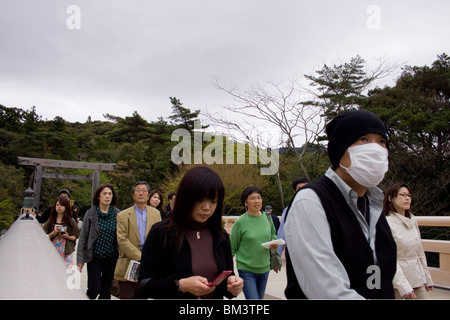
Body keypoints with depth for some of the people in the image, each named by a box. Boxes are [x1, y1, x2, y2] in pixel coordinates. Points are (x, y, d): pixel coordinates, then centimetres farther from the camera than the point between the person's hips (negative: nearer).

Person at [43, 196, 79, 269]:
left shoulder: (71, 221, 4)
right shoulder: (50, 221, 8)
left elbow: (76, 236, 7)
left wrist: (68, 237, -12)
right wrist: (53, 232, -10)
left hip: (66, 252, -1)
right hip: (53, 251, 1)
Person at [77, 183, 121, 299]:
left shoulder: (118, 214, 0)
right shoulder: (91, 213, -3)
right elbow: (83, 237, 0)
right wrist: (80, 259, -3)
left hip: (112, 258, 2)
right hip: (94, 258, -2)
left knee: (106, 290, 10)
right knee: (94, 289, -4)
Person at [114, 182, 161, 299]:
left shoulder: (156, 214, 11)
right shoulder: (122, 216, 2)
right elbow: (122, 240, -7)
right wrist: (140, 257, -15)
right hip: (129, 264, -2)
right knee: (127, 296, 2)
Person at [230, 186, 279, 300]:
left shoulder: (267, 217, 2)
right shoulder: (240, 222, -11)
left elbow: (273, 234, 19)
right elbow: (232, 248, -3)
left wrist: (274, 243, -3)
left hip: (264, 268, 5)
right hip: (246, 270, -5)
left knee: (260, 297, 17)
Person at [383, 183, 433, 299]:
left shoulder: (413, 220, 6)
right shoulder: (386, 223, -14)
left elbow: (419, 251, 14)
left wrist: (427, 278, 16)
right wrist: (403, 286, -23)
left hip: (418, 279, 6)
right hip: (396, 278, -6)